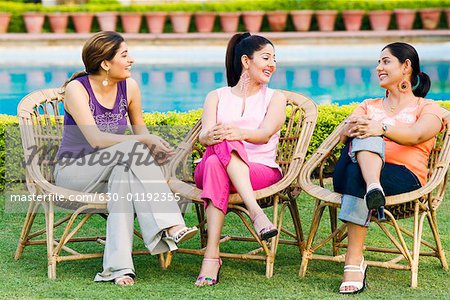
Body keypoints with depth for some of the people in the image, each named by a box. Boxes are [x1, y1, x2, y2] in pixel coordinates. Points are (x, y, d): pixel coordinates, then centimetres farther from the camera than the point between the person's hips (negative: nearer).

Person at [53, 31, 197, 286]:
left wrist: (154, 146, -9)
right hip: (74, 170, -4)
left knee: (124, 176, -35)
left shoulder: (129, 87, 0)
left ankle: (119, 267, -44)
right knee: (133, 150, -31)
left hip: (113, 170, 4)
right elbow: (95, 139, -26)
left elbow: (139, 126, 15)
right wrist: (143, 141, -35)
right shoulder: (77, 89, -15)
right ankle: (171, 227, -41)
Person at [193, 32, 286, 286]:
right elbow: (204, 136, 0)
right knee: (223, 144, -36)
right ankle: (256, 213, -50)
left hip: (262, 171, -1)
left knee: (216, 165, -35)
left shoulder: (275, 98, 16)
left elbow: (265, 134, -5)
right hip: (208, 169, 1)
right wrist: (213, 136, -27)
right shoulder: (217, 96, 19)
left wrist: (239, 133, -29)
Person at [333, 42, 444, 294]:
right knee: (364, 133, -29)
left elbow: (417, 135, -7)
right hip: (348, 173, 3)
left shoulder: (427, 108, 19)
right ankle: (373, 189, -57)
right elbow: (343, 135, 11)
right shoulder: (369, 106, 33)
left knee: (357, 174, -37)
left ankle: (354, 261, -43)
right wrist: (351, 129, -15)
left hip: (403, 177, -3)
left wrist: (382, 128, -26)